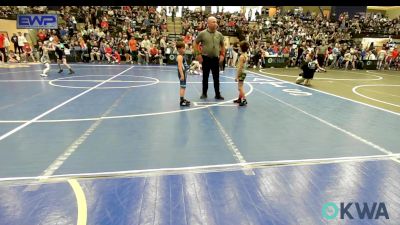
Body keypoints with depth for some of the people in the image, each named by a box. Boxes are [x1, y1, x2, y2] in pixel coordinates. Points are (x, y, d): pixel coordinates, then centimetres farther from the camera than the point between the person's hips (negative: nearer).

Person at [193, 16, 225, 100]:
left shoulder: (219, 34, 5)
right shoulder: (202, 33, -4)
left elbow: (222, 45, 17)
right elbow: (195, 43, 1)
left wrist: (222, 55, 6)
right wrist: (198, 54, -5)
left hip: (216, 59, 2)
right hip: (206, 58, -2)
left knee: (216, 78, 5)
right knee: (205, 77, 8)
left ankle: (218, 94, 13)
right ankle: (204, 93, 21)